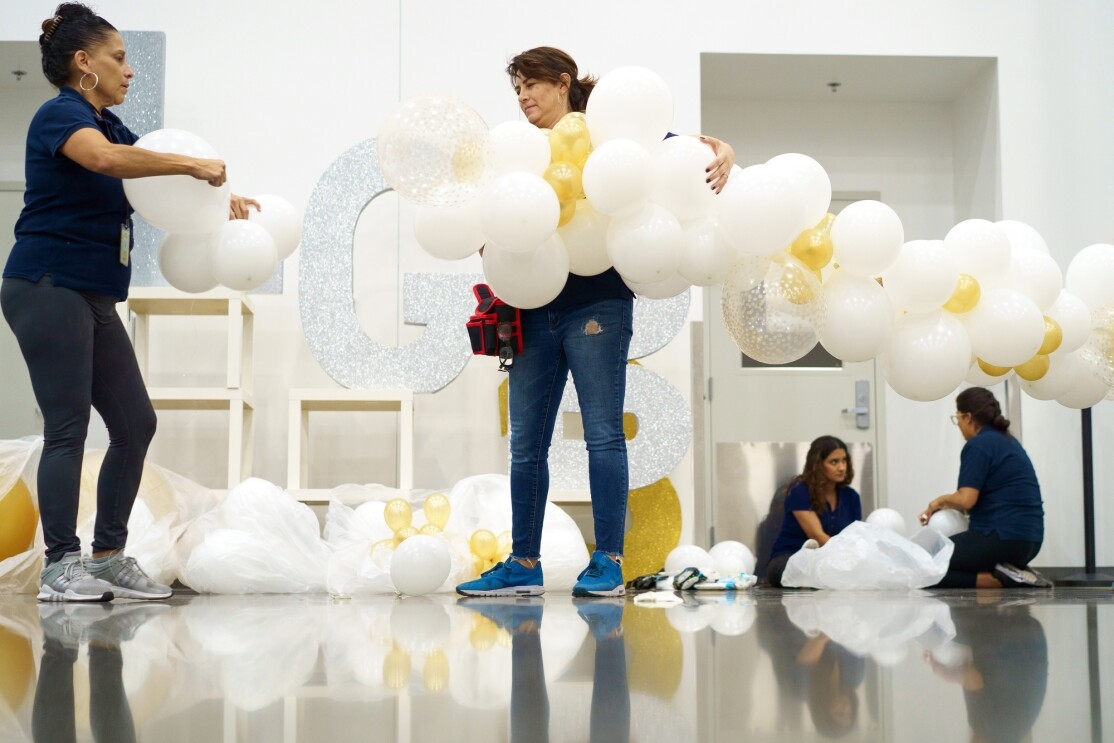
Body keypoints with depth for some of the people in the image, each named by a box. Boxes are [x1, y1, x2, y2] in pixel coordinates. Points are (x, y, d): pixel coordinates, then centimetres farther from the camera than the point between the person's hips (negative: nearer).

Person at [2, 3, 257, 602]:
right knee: (67, 427, -9)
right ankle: (60, 566, -3)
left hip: (94, 299, 9)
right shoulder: (61, 114, -9)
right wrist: (193, 165, -25)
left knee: (135, 424, 7)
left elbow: (161, 177, 22)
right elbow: (105, 158, -30)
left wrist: (218, 193, 5)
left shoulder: (109, 123, 19)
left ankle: (109, 557, 14)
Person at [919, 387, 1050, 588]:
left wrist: (941, 500, 1)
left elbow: (966, 499, -19)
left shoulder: (978, 445, -11)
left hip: (1003, 538, -10)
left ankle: (1000, 579, -15)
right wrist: (945, 506, 17)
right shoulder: (1007, 441, 18)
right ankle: (1014, 574, 7)